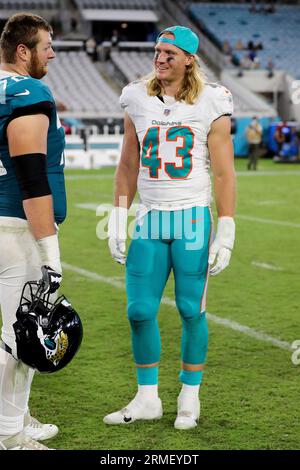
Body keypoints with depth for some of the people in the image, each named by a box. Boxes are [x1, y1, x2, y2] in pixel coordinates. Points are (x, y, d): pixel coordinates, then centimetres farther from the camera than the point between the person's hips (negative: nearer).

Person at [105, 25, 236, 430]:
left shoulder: (210, 105, -4)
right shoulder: (138, 101, 7)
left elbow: (224, 174, -4)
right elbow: (128, 167, 12)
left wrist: (226, 232, -8)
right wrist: (118, 218, 7)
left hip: (193, 218, -3)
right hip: (150, 219, 3)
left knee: (191, 311, 3)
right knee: (140, 310, 2)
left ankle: (190, 397, 19)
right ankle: (147, 399, 17)